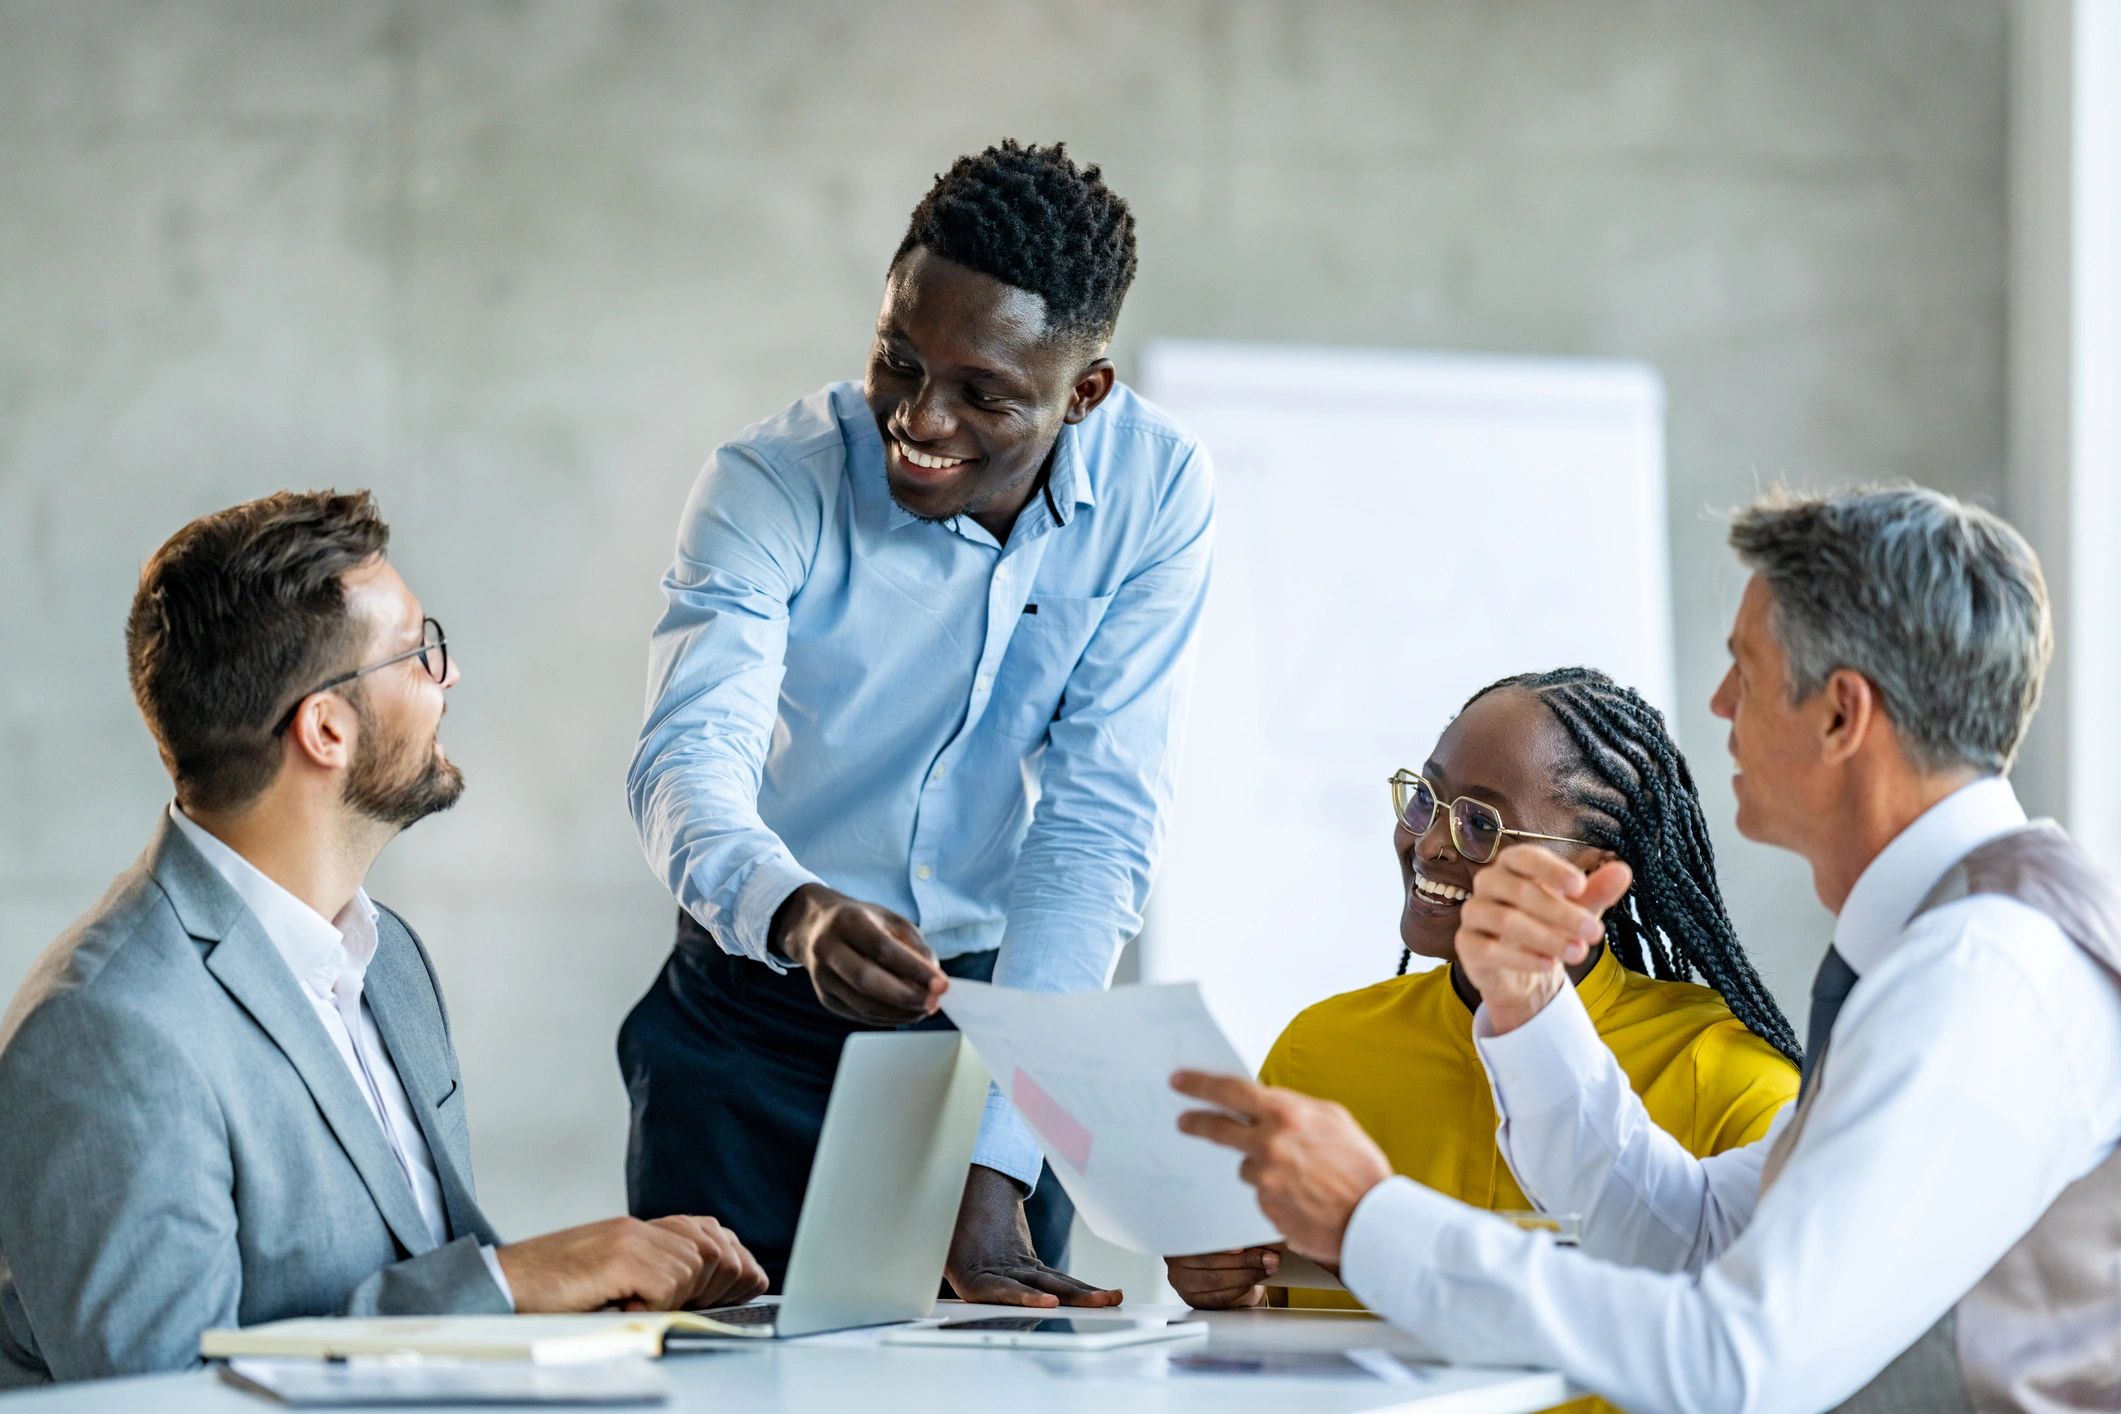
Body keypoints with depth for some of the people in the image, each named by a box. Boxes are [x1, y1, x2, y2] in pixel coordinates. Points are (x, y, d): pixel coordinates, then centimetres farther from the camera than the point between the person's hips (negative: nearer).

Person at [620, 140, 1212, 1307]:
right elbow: (689, 760, -29)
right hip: (756, 1029, -1)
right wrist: (798, 916, -52)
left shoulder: (1153, 496, -12)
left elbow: (1097, 827, -16)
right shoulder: (772, 488, -16)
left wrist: (995, 1173, -24)